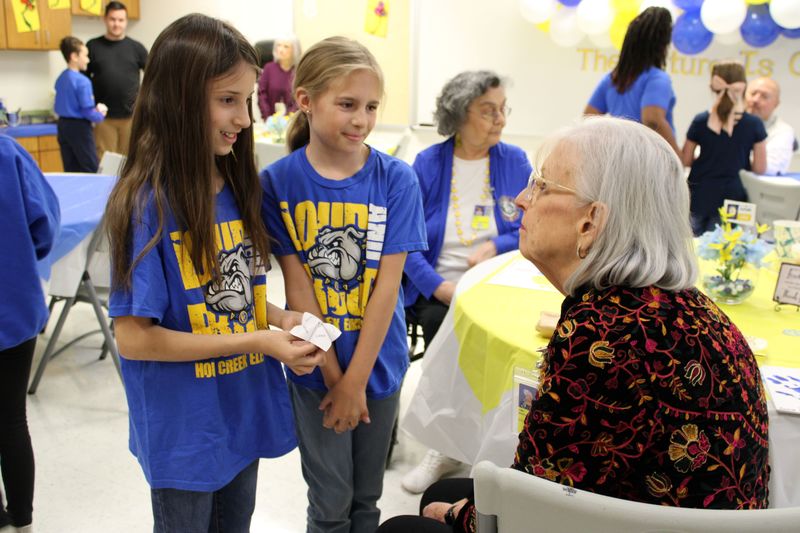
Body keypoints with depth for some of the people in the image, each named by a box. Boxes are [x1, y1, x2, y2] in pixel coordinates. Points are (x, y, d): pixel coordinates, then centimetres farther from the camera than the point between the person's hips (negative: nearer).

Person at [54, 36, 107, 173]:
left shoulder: (60, 79, 8)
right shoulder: (82, 81, -18)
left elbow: (58, 107, 15)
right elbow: (88, 112, -20)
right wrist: (101, 115, 1)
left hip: (63, 125, 8)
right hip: (79, 127, -8)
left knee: (71, 170, 13)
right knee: (91, 170, 0)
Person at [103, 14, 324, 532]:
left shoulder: (239, 188, -1)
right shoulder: (148, 205, -21)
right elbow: (134, 337, -21)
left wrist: (279, 319, -9)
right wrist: (256, 341, -21)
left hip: (245, 409, 6)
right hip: (185, 426, -6)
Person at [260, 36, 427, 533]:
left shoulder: (397, 179, -10)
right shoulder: (278, 183, -11)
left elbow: (387, 287, -12)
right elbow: (298, 289, -11)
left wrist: (356, 380, -13)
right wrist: (334, 378, -12)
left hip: (378, 362, 1)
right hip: (315, 368, -1)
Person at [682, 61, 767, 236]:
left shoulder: (700, 121, -4)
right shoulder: (754, 124, -6)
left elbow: (685, 160, 3)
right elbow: (759, 168, -2)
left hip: (700, 196, 1)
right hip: (731, 197, -1)